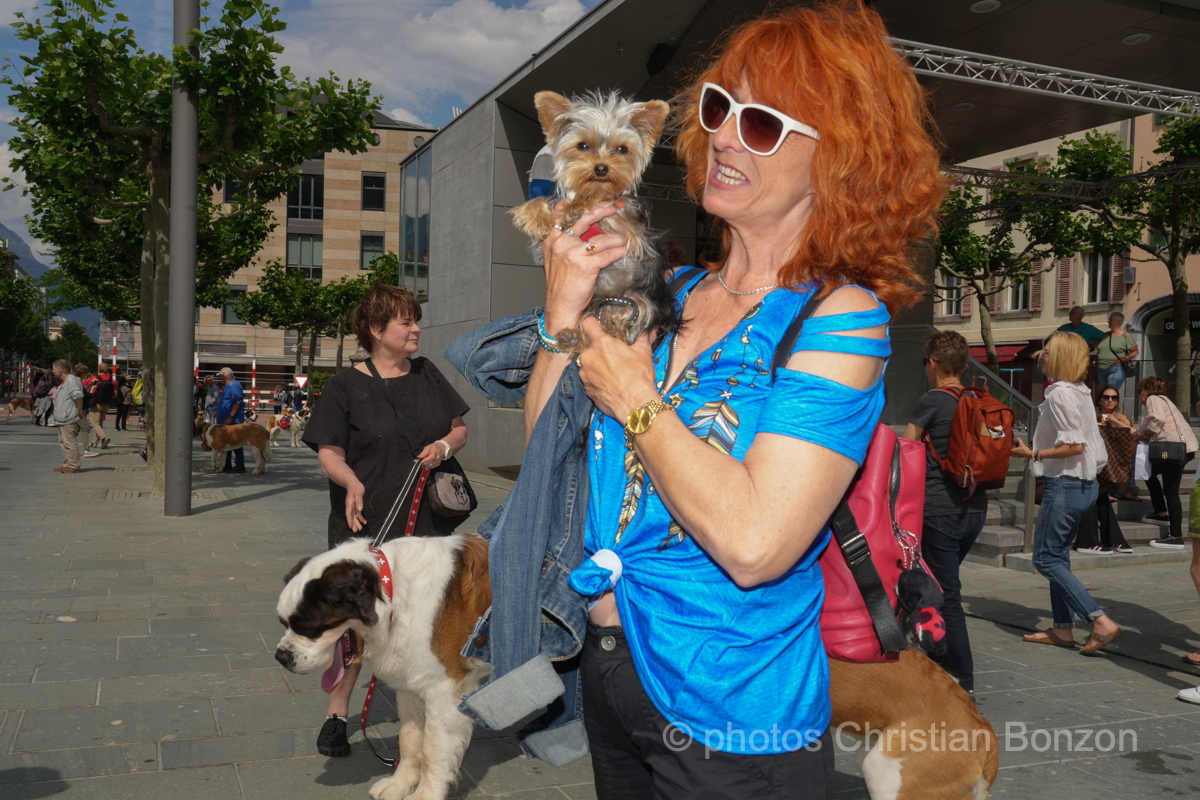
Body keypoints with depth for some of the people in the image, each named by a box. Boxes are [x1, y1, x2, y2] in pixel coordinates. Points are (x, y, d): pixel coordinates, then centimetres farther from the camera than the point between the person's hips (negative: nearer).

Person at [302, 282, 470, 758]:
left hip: (426, 523, 4)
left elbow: (459, 429, 16)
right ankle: (336, 716, 17)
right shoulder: (347, 385, -3)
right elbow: (329, 453, -6)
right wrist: (351, 481, -26)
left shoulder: (427, 374, 10)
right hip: (365, 524, -3)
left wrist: (445, 446, -6)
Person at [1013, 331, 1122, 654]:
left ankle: (1102, 622, -8)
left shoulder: (1060, 394, -17)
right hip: (1084, 484, 10)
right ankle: (1063, 629, 20)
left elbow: (1074, 446, -22)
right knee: (1058, 555, 15)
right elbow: (1085, 441, 16)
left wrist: (1033, 454, -15)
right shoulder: (1079, 392, 12)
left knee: (1046, 559, -3)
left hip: (1065, 486, -10)